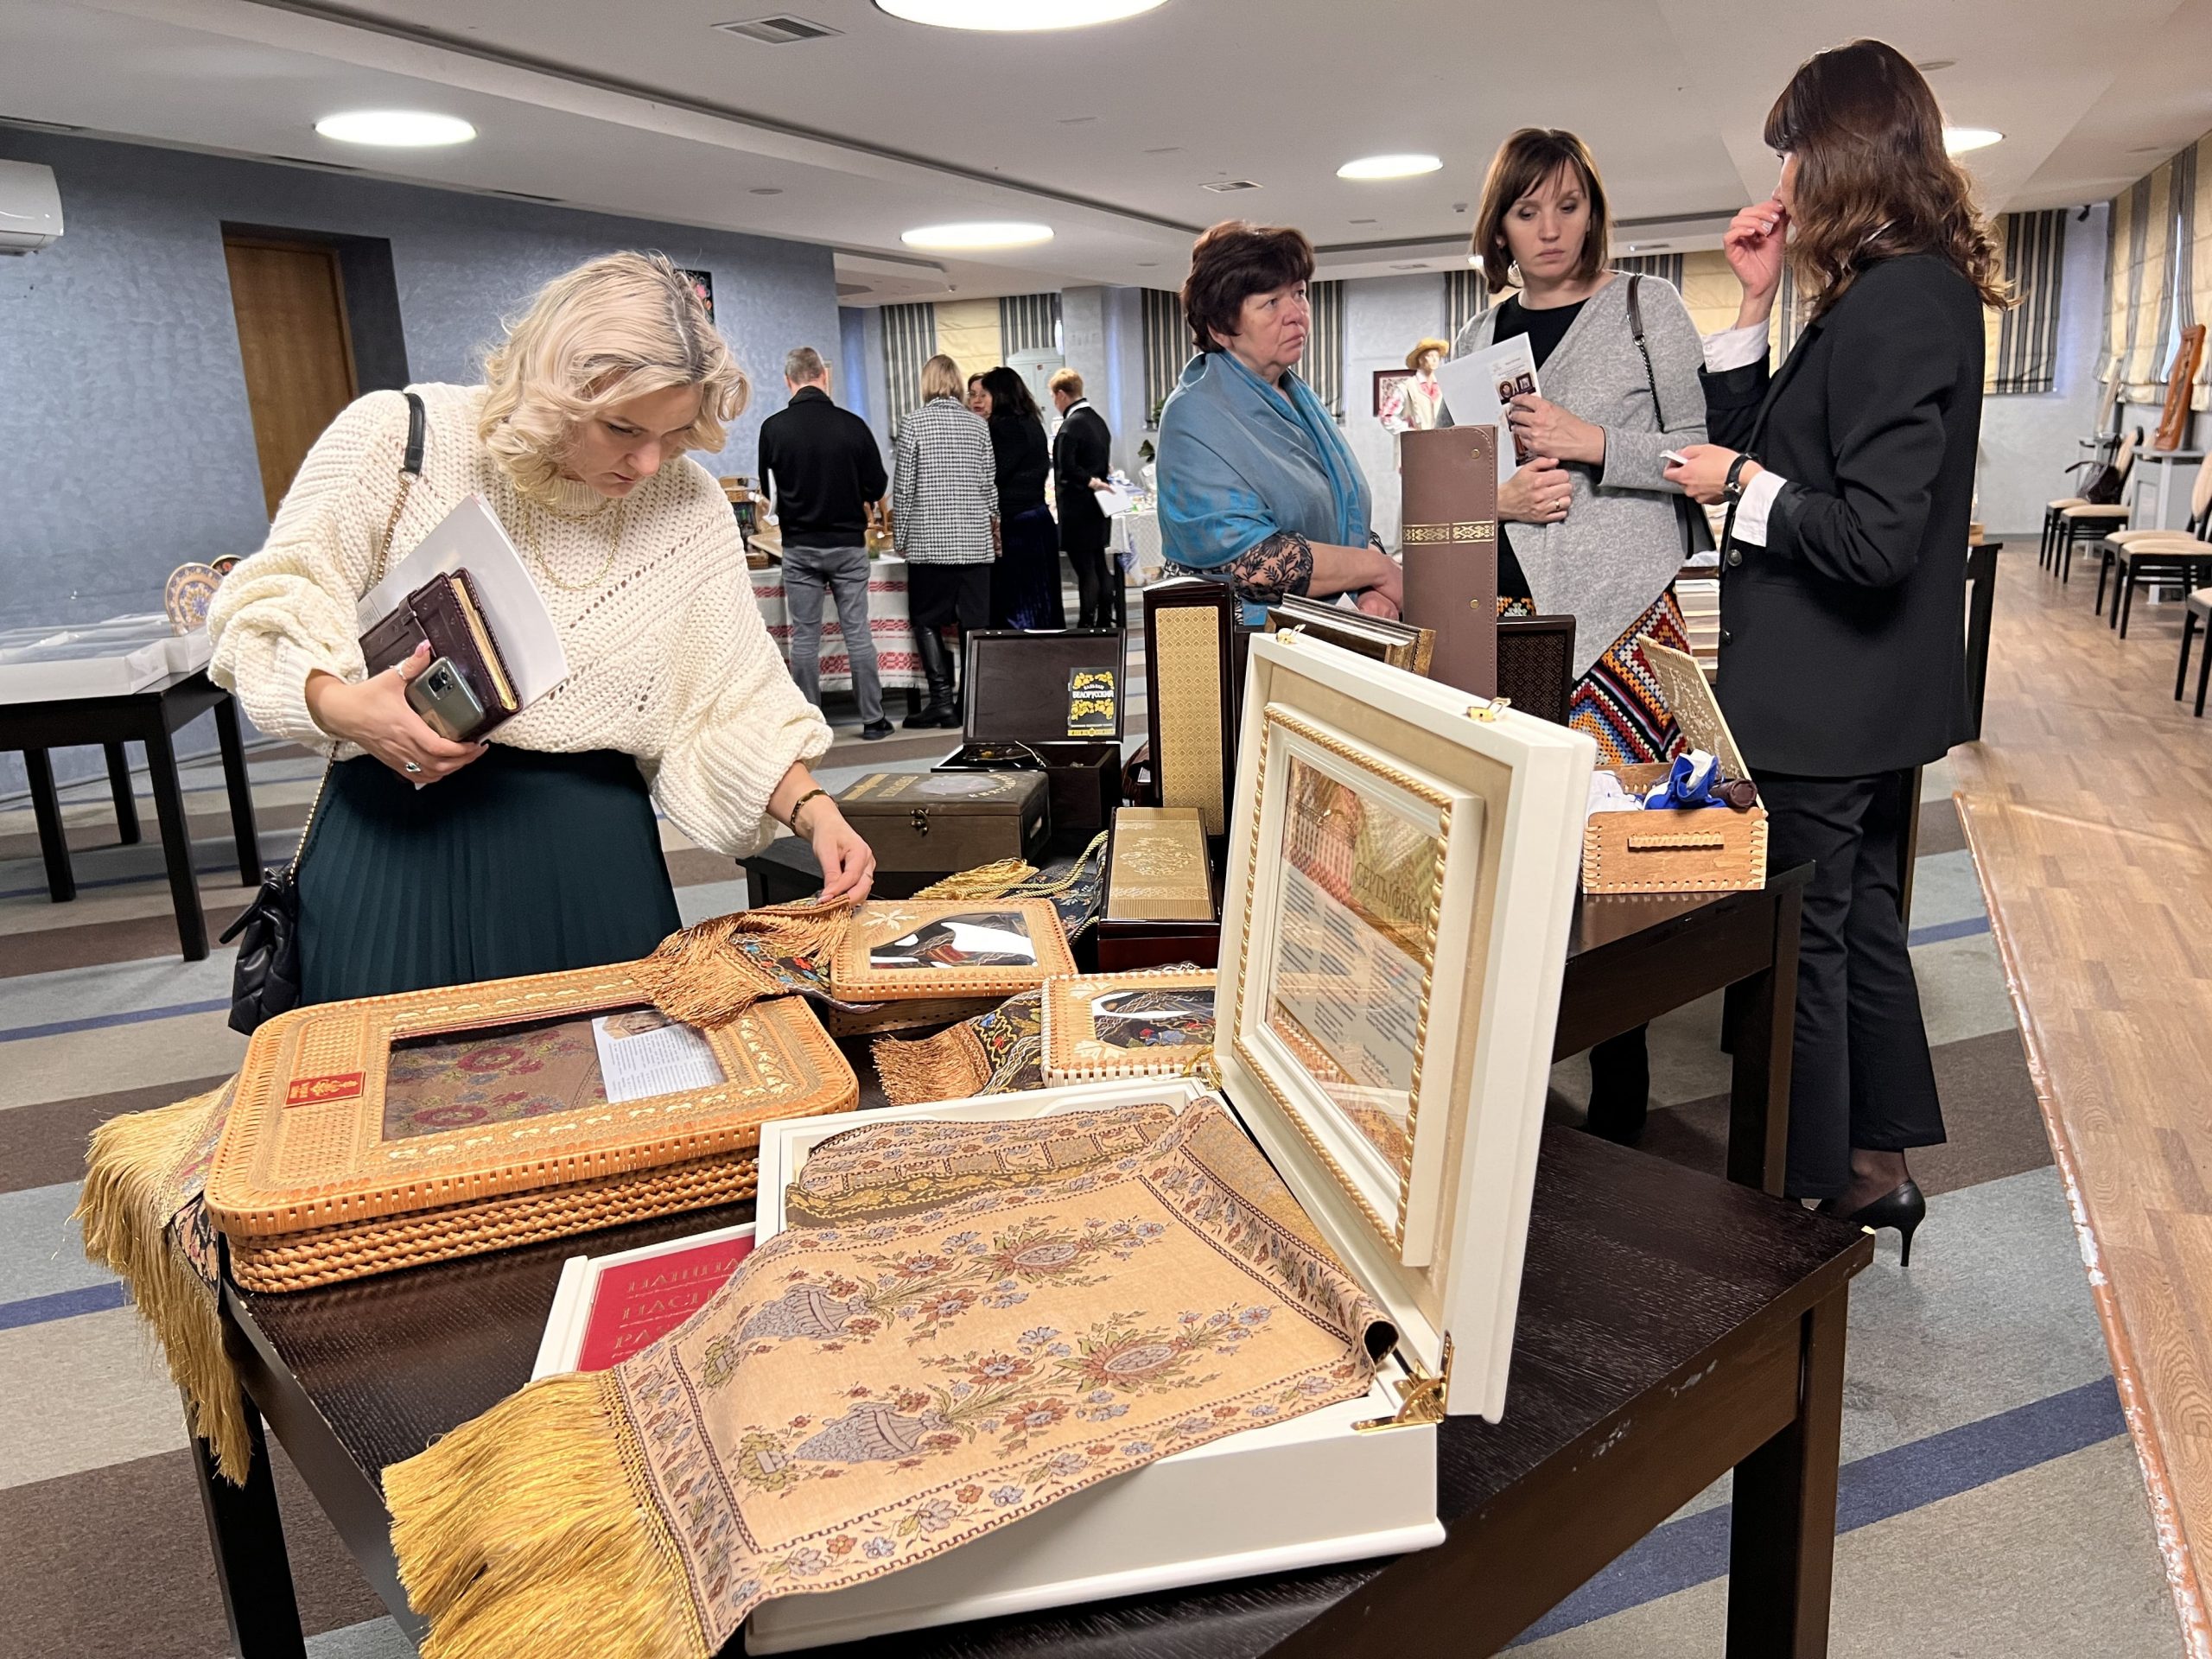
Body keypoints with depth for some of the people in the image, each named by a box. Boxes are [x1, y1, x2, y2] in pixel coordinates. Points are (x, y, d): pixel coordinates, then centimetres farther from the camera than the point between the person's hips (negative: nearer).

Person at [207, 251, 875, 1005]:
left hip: (594, 852, 2)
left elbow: (734, 707, 1)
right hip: (400, 834, -1)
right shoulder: (398, 435, -8)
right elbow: (269, 604, -3)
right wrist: (339, 704, -22)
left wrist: (816, 812, -12)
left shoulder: (688, 504, -1)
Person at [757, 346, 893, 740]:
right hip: (849, 543, 0)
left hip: (799, 546, 0)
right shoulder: (852, 425, -7)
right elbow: (877, 487, 0)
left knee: (805, 637, 6)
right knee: (858, 633, 6)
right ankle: (873, 718, 9)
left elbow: (769, 489, 5)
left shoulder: (773, 428, -6)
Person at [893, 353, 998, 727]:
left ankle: (942, 698, -4)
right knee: (974, 623, 5)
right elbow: (989, 484, 9)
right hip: (975, 540, 3)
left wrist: (899, 536, 6)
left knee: (927, 621, 5)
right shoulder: (978, 424, 5)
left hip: (929, 541, -3)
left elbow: (903, 488, -4)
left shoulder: (914, 424, -4)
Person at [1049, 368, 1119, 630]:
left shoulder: (1071, 425, -16)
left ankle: (1086, 623, 1)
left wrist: (1091, 482, -14)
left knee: (1086, 570, -4)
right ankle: (1106, 621, 18)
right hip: (1096, 509, 8)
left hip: (1077, 510, -8)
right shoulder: (1098, 420, 10)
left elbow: (1066, 469, -23)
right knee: (1100, 565, 13)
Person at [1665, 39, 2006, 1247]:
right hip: (1870, 694, 10)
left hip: (1824, 699, -10)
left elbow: (1873, 537, -25)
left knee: (1800, 943, 3)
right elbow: (1747, 439, 15)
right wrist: (1755, 303, 7)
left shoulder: (1899, 302, -20)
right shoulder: (1900, 291, 11)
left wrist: (1744, 486, -11)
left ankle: (1815, 1190, 18)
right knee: (1859, 921, 19)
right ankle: (1878, 1166, 35)